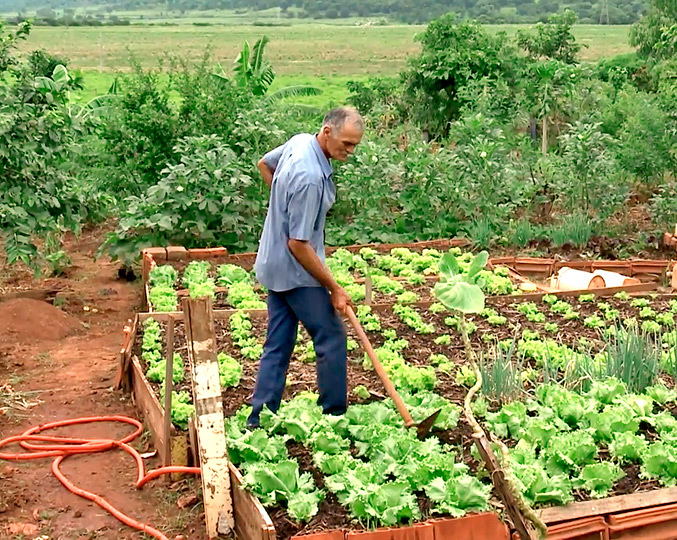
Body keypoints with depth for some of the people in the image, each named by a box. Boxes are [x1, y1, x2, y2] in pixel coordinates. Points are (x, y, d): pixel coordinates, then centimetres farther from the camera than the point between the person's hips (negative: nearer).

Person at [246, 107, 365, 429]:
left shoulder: (300, 142, 1)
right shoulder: (309, 177, -28)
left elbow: (264, 164, 24)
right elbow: (298, 245, -27)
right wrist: (334, 288, -20)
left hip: (275, 266, 10)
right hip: (296, 271, -9)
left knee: (278, 345, 12)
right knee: (331, 339, 3)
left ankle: (259, 420, 16)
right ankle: (334, 416, 14)